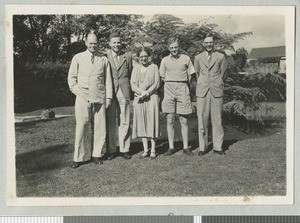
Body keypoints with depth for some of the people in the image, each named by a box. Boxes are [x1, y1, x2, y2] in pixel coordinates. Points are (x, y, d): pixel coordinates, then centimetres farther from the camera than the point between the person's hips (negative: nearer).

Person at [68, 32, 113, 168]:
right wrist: (78, 92, -2)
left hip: (99, 98, 2)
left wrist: (108, 96, 6)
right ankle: (78, 158, 4)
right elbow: (71, 78, 9)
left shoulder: (103, 60, 11)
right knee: (81, 128, -3)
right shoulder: (78, 58, 9)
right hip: (83, 97, -1)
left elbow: (108, 80, 12)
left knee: (99, 128, 3)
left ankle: (96, 155, 16)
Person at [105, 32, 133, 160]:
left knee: (124, 122, 3)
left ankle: (124, 149, 12)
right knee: (110, 122, 2)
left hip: (124, 92, 1)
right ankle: (111, 150, 10)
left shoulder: (128, 56, 9)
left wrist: (126, 86, 9)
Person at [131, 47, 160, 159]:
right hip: (139, 99, 2)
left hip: (152, 97, -2)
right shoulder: (136, 68, 13)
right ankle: (145, 149, 7)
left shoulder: (154, 67, 7)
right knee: (141, 123, 2)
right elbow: (133, 84, 5)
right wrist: (141, 92, -12)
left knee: (152, 122, -5)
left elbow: (157, 83, 0)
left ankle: (153, 150, 0)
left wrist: (147, 93, -11)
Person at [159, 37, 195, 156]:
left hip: (182, 89, -1)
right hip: (169, 90, 1)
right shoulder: (165, 60, 9)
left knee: (184, 120, 1)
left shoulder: (186, 59, 6)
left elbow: (189, 76, 11)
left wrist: (182, 87, 6)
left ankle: (186, 147, 8)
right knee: (170, 120, 1)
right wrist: (170, 85, 8)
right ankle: (171, 147, 7)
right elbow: (162, 77, 15)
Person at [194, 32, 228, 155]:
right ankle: (202, 147, 7)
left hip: (216, 91, -1)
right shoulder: (198, 58, 9)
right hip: (202, 92, 1)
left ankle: (217, 146, 9)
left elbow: (222, 73, 13)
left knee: (217, 120, 1)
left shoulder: (221, 57, 6)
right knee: (202, 120, 0)